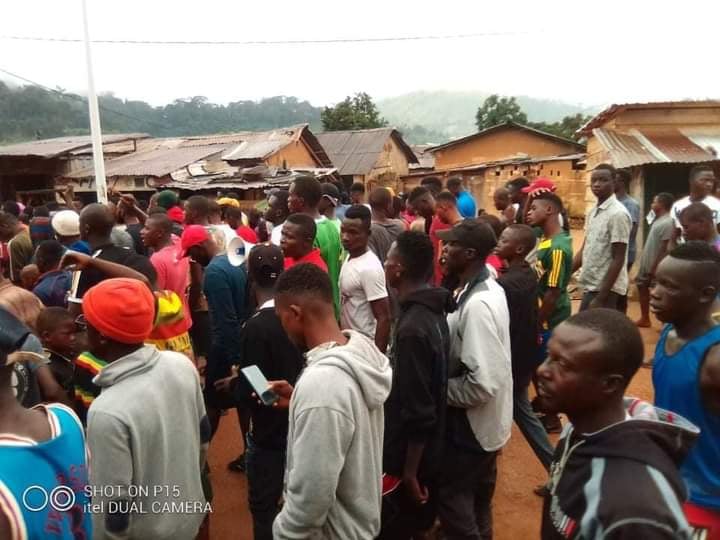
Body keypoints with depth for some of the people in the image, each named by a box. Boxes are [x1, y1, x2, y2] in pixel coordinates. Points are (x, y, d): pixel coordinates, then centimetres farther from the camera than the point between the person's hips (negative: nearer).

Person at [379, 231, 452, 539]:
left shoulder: (413, 328, -29)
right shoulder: (433, 311, -1)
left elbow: (418, 411, -26)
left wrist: (409, 471, -17)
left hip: (407, 456, -8)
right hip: (428, 451, 9)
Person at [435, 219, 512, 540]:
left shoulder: (477, 305, -30)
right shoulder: (488, 288, 1)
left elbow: (482, 384, -32)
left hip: (471, 425, -9)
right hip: (486, 423, 9)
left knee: (452, 500, 11)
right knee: (477, 499, 27)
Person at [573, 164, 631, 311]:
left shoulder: (618, 213, -16)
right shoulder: (592, 212, 10)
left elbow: (618, 260, -18)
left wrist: (601, 298, -20)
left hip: (606, 289, -8)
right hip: (590, 286, 8)